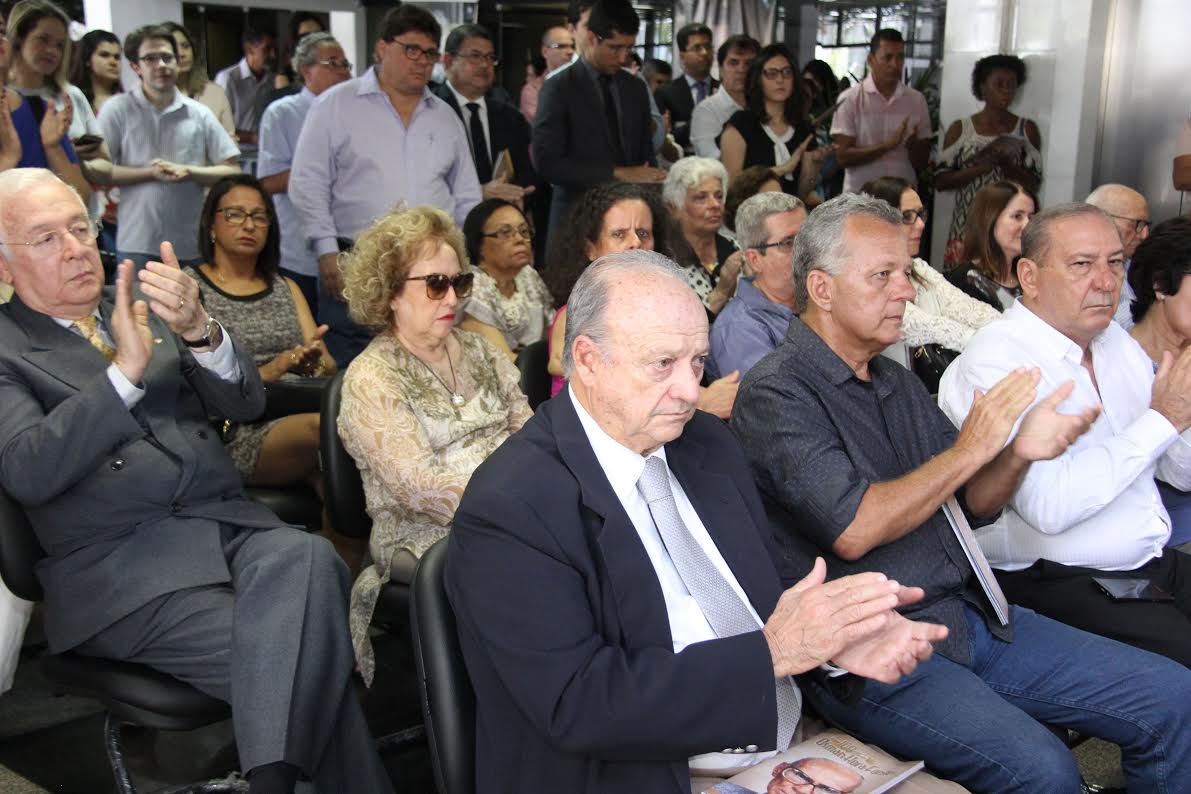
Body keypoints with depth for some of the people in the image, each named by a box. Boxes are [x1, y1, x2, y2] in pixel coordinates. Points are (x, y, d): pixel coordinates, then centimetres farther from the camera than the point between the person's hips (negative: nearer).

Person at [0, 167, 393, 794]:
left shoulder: (144, 304, 18)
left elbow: (245, 403, 10)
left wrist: (199, 330, -11)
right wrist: (126, 369, -21)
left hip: (229, 525, 4)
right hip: (122, 568, -4)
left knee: (308, 557, -30)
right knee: (304, 667, -25)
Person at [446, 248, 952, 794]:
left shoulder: (707, 443, 6)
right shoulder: (510, 508, -16)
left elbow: (765, 591, 12)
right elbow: (575, 704, -20)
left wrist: (833, 635, -9)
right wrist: (770, 652, -21)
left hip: (790, 748, 6)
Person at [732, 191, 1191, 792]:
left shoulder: (896, 382, 14)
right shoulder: (775, 393, -11)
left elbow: (970, 506, 15)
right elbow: (853, 531, -22)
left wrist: (1020, 453, -7)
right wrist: (969, 449, -14)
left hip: (969, 615, 8)